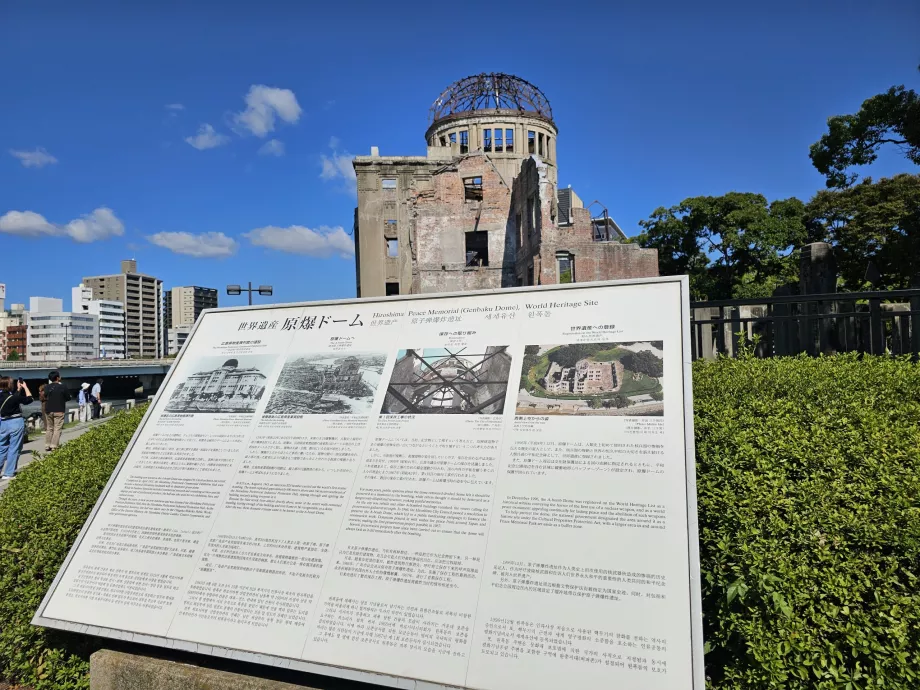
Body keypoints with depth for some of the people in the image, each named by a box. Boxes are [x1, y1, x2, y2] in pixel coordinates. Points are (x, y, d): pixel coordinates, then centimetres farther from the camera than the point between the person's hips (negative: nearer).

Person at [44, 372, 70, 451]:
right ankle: (54, 446, -6)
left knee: (49, 428, 15)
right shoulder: (62, 386, -12)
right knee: (57, 429, -2)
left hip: (49, 410, 5)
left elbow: (45, 397, 12)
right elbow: (68, 397, -4)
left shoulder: (47, 387, 1)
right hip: (59, 410, -5)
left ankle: (47, 445, 16)